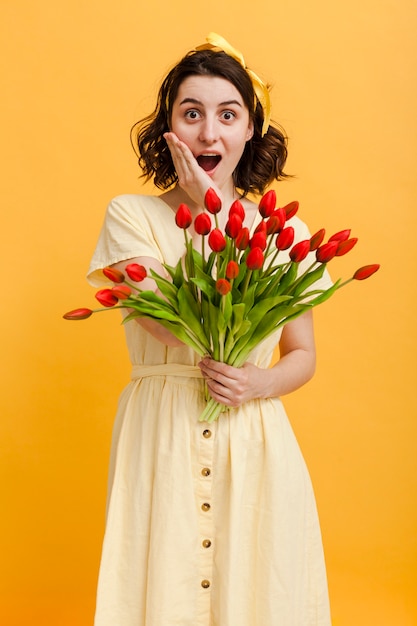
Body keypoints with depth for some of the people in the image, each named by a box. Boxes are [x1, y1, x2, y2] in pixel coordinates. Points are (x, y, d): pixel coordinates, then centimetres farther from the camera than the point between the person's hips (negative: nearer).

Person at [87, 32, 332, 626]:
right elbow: (174, 324, -15)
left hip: (256, 445, 2)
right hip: (162, 439, -2)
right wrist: (206, 213, -12)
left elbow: (303, 355, 10)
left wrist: (261, 384, -12)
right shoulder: (130, 215, -2)